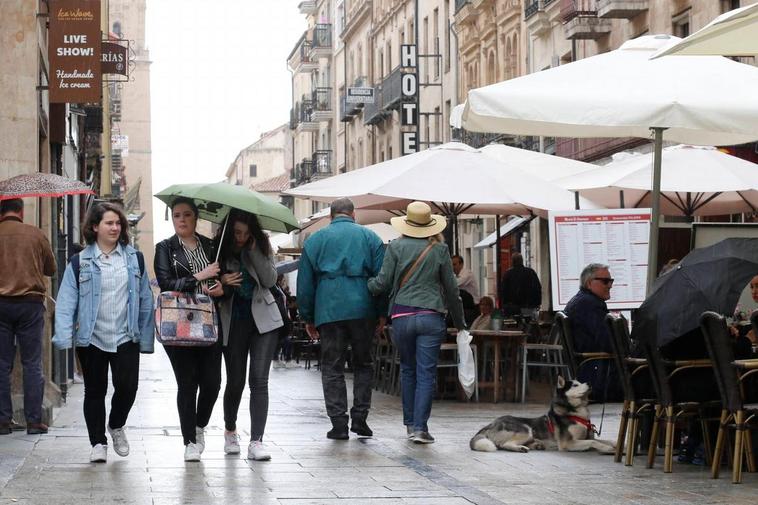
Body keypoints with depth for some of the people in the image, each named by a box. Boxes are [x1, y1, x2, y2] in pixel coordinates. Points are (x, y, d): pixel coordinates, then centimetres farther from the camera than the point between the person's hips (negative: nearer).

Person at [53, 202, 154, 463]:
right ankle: (98, 442, 18)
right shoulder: (80, 262, -1)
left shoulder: (134, 258, 6)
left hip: (126, 337, 1)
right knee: (95, 391, 6)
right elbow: (66, 302, -5)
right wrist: (64, 338, -16)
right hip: (91, 339, -1)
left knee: (127, 386, -7)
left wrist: (146, 338, 4)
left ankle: (116, 426, 21)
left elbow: (145, 299, 8)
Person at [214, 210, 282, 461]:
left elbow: (270, 279, -8)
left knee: (259, 380, -8)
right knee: (235, 381, 7)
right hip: (233, 321, 0)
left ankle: (256, 441, -11)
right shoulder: (219, 249, -4)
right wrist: (221, 282, -25)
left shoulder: (261, 246, 0)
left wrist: (253, 251, -14)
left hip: (263, 318, 0)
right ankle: (230, 431, 33)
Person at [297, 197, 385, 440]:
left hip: (329, 311, 0)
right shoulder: (370, 238, 9)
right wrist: (382, 313, 9)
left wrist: (308, 318, 14)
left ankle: (339, 424, -2)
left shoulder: (314, 240, 11)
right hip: (362, 309, 0)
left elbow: (305, 282, 10)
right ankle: (359, 418, 5)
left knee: (332, 368, 4)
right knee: (364, 364, 12)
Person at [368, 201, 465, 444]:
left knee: (407, 369, 16)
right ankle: (420, 426, -7)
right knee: (426, 373, 0)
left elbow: (383, 283, -3)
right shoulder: (439, 249, 3)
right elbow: (451, 288, 8)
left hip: (402, 316, 1)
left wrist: (366, 285, 19)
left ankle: (410, 422, 20)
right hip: (431, 317, -1)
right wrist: (459, 321, 19)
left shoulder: (396, 247, 0)